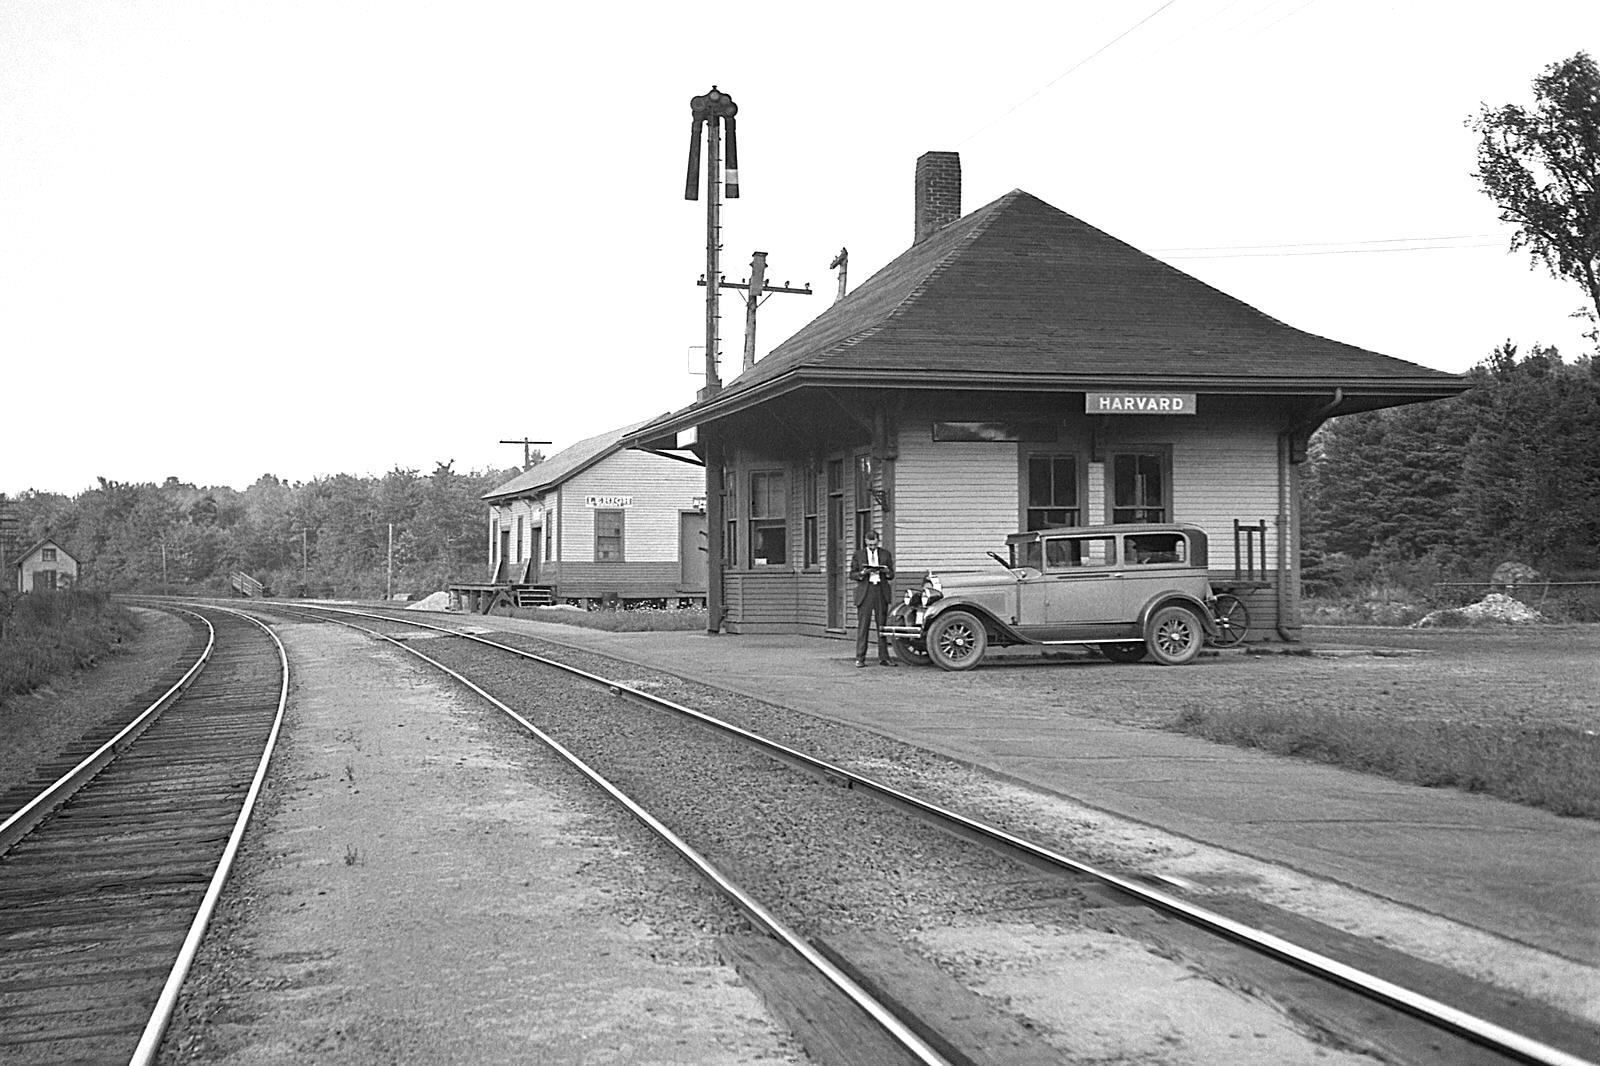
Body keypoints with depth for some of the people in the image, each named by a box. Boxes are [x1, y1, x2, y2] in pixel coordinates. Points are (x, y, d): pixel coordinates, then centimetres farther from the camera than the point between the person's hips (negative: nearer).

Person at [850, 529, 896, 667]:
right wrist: (862, 573, -13)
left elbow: (892, 575, 13)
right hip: (865, 593, -2)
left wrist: (887, 571, -10)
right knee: (862, 626, -4)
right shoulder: (857, 554, 7)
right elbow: (852, 575, 6)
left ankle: (883, 658, 6)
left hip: (881, 593, 2)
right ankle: (860, 658, -1)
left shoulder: (886, 554, 12)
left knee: (883, 626, 2)